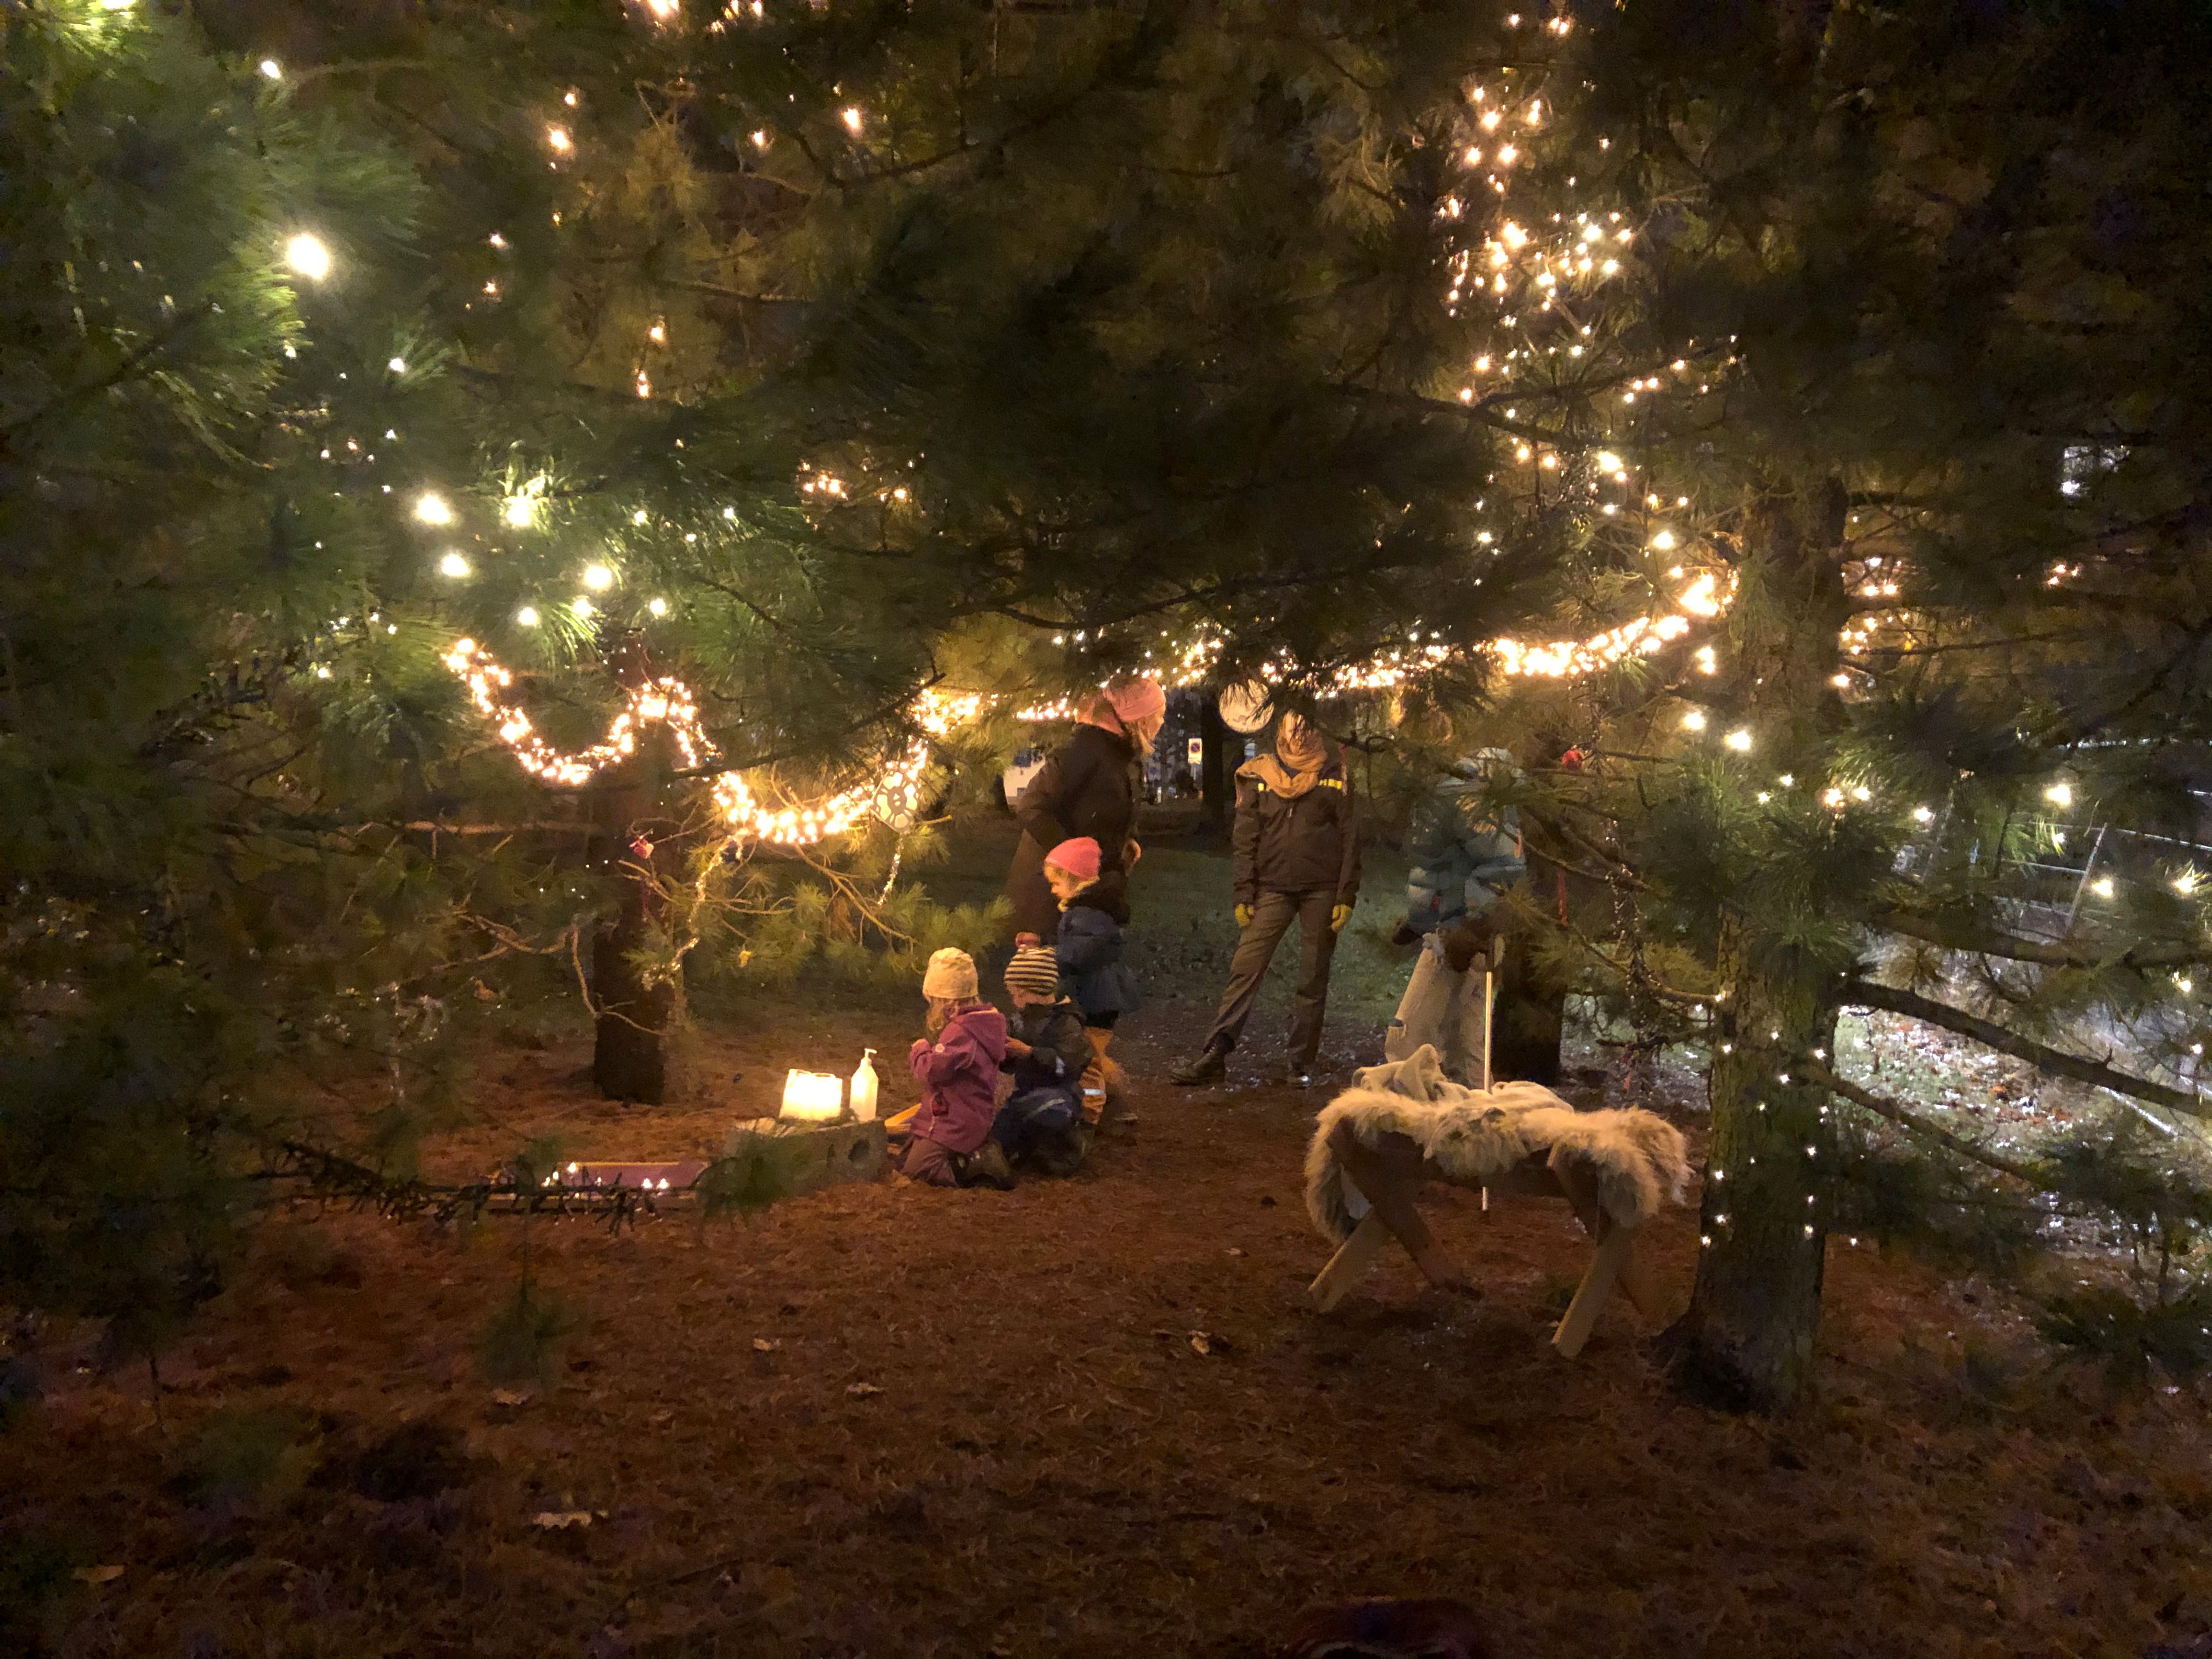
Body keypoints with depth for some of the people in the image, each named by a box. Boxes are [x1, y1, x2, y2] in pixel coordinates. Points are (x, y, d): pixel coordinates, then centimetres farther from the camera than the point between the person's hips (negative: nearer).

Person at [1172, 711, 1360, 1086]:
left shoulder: (1335, 773, 4)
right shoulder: (1259, 776, 8)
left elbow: (1350, 837, 2)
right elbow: (1246, 839, 6)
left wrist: (1346, 897, -5)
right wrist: (1244, 896, -1)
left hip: (1322, 890, -1)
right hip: (1272, 887, 1)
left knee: (1313, 980, 3)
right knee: (1245, 970, -7)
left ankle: (1303, 1064, 11)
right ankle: (1214, 1056, -7)